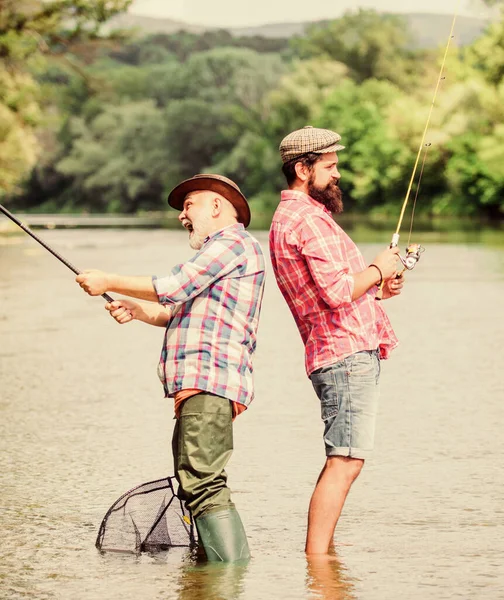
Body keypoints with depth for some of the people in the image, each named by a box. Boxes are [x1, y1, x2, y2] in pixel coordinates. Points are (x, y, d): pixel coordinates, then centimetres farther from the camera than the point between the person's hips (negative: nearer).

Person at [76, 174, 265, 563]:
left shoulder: (233, 242, -3)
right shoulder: (219, 251, 30)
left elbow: (173, 288, -10)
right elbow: (178, 312, 27)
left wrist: (109, 282, -1)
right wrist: (134, 310, 10)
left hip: (210, 385, -11)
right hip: (197, 387, 11)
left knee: (204, 483, -18)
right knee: (193, 482, 10)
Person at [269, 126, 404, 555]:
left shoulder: (288, 217, 21)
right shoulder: (309, 219, -13)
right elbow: (337, 292, -23)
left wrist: (376, 289, 16)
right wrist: (378, 270, -6)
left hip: (349, 352, 11)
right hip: (347, 353, -11)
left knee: (341, 461, 15)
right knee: (345, 461, -13)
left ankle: (322, 551, 19)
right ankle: (317, 558, -14)